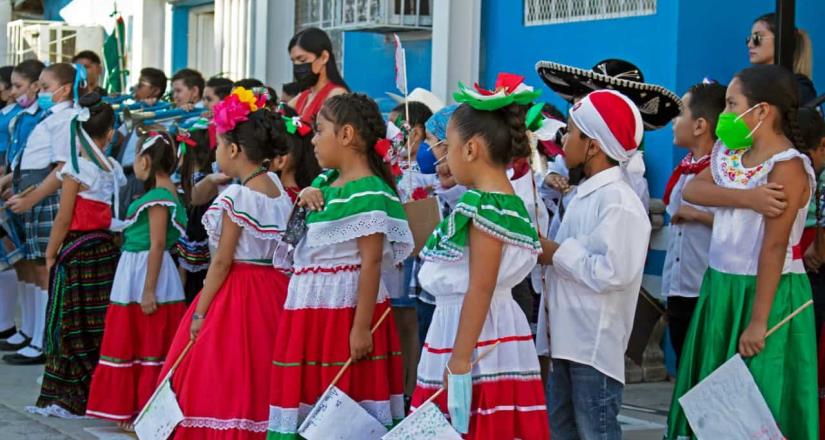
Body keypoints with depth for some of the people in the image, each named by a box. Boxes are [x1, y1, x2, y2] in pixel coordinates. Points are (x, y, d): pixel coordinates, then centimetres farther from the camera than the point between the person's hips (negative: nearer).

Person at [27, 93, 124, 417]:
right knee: (99, 326, 10)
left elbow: (64, 219, -10)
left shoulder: (76, 167, -10)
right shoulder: (114, 169, 6)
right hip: (106, 250, 6)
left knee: (69, 326, 1)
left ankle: (67, 398, 2)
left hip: (77, 252, -6)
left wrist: (50, 255, -1)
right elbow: (116, 214, 6)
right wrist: (112, 246, 14)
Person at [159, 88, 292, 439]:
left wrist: (200, 311, -10)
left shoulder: (237, 196, -14)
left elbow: (222, 261, -14)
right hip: (273, 288, 8)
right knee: (255, 379, 11)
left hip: (236, 291, -8)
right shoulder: (278, 189, 8)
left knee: (221, 379, -1)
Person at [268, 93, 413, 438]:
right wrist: (305, 198, 5)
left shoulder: (368, 192, -15)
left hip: (346, 307, -9)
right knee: (308, 397, 12)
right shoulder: (326, 182, 13)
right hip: (311, 307, 9)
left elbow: (371, 263, -19)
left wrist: (361, 328, -22)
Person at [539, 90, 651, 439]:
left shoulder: (618, 201, -17)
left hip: (594, 345, -10)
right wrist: (546, 249, 5)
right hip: (566, 338, 10)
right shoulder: (584, 195, 14)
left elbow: (612, 272, -26)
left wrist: (557, 254, -16)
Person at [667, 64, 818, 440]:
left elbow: (774, 246, -20)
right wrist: (746, 198, -23)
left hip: (765, 291, -8)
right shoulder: (728, 151, 8)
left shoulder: (787, 167, -17)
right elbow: (692, 190, -8)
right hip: (720, 285, 8)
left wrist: (758, 321, -22)